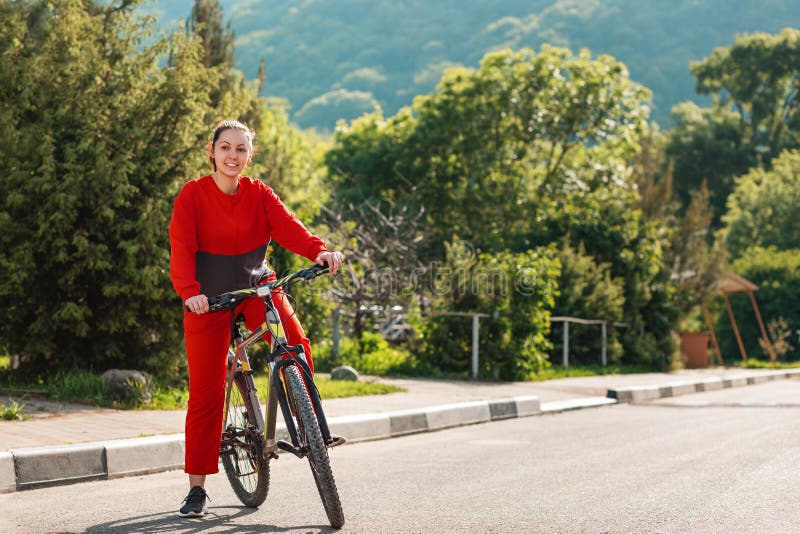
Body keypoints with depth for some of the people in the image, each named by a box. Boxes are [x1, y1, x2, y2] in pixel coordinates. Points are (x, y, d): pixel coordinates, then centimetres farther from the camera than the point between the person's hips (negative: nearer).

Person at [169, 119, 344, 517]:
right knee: (206, 394, -1)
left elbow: (287, 225, -15)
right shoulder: (193, 194, -7)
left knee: (296, 345, -27)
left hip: (257, 288, 2)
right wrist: (190, 291, -35)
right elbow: (181, 249, -17)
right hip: (209, 298, -2)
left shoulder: (259, 194, 1)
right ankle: (196, 489, 10)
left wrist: (319, 251, -35)